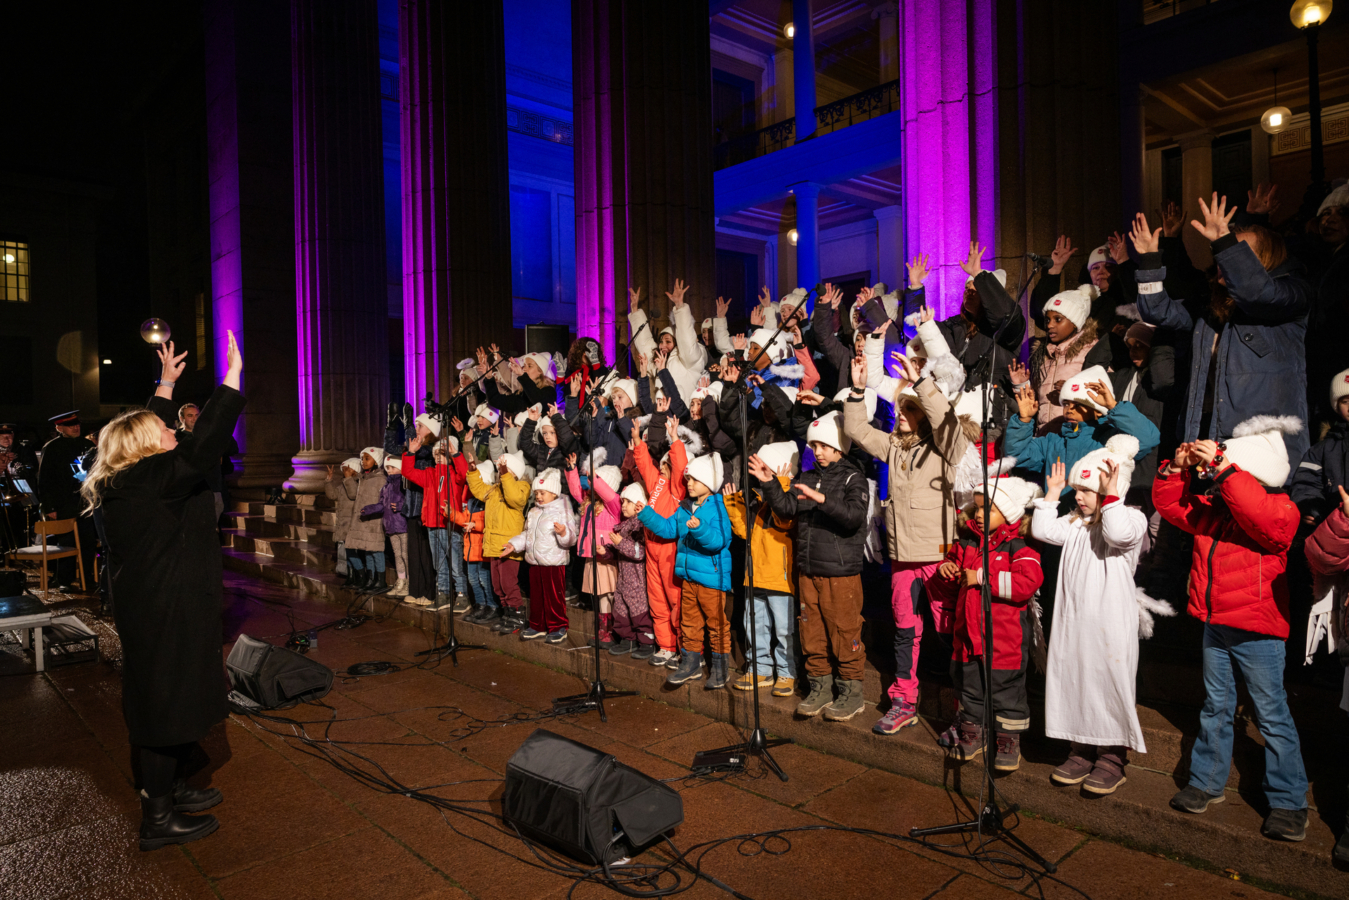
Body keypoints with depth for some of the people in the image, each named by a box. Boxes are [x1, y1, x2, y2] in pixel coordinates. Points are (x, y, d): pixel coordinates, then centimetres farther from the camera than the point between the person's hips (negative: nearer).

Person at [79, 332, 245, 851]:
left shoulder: (128, 481, 9)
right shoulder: (149, 479, -19)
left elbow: (150, 424, 26)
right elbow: (202, 449, -33)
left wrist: (167, 384, 32)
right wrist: (232, 376, -30)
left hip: (158, 609, 10)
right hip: (167, 617, -10)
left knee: (172, 704, 21)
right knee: (167, 706, -1)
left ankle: (169, 788, 36)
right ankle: (158, 819, 10)